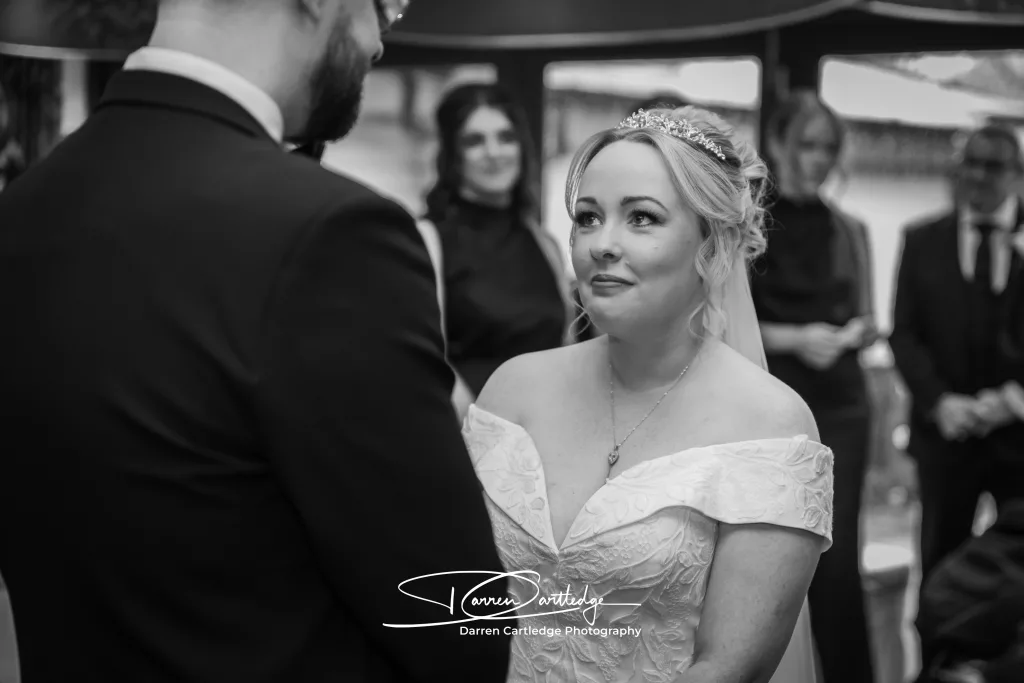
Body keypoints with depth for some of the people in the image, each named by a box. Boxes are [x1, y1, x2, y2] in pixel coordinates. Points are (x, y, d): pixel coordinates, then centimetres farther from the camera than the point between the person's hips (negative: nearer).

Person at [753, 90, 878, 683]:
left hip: (841, 403, 3)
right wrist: (794, 338, -16)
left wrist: (858, 332, -8)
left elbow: (868, 321, 16)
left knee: (838, 558, -2)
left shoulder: (850, 230, 11)